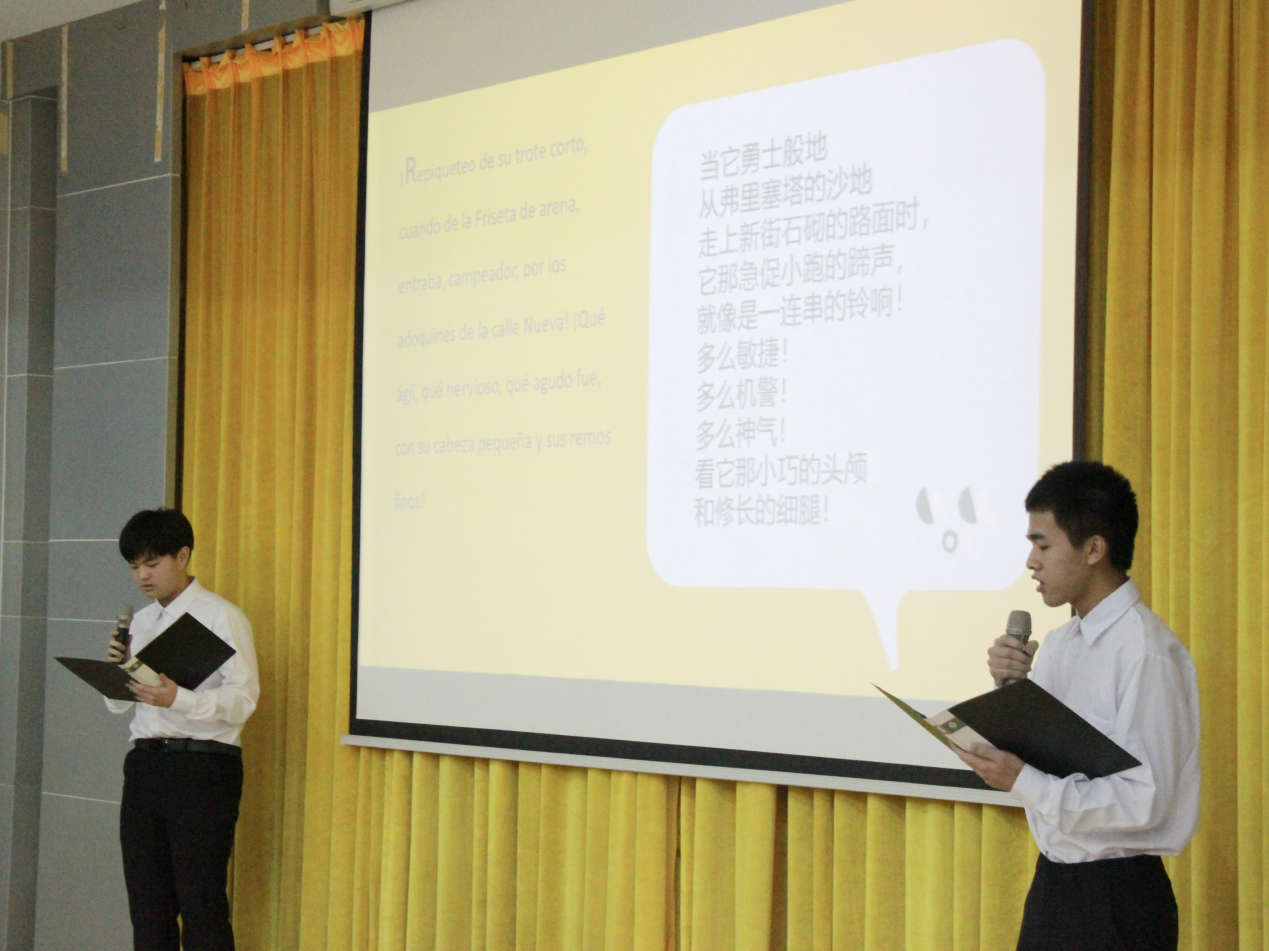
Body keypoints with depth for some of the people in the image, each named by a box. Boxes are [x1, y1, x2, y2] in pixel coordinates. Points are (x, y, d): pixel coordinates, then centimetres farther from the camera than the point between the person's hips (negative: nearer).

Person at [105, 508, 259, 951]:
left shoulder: (220, 618, -4)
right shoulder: (141, 622, 16)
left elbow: (243, 699, -12)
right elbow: (119, 704, 18)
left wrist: (178, 699, -27)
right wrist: (117, 669, -3)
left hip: (202, 767, -7)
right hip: (145, 764, 7)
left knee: (201, 906, -7)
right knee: (147, 903, 10)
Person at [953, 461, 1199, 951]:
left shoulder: (1147, 653, -18)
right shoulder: (1057, 645, 8)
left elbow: (1145, 802, -21)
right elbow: (1023, 754, 12)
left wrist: (1024, 782, -22)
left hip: (1116, 899, -7)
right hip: (1052, 886, 7)